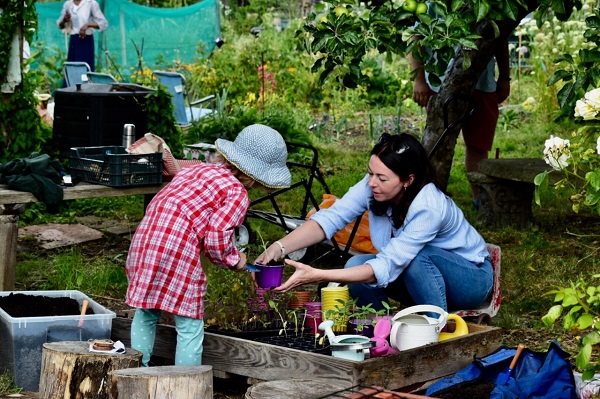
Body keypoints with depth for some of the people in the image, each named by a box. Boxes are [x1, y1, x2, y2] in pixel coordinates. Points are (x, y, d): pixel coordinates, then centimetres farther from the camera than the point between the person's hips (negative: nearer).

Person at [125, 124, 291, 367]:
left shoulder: (198, 170, 21)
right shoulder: (237, 192, -3)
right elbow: (217, 236, -13)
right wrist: (234, 260, 6)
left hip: (144, 240, 8)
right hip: (176, 252, -8)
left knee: (146, 316, 22)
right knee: (190, 329, 4)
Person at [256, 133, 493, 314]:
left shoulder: (428, 208, -35)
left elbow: (386, 268, -39)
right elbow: (331, 218, -22)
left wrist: (316, 276, -46)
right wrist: (279, 247, -38)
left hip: (472, 277, -5)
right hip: (419, 273, 5)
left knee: (418, 258, -36)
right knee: (357, 265, -20)